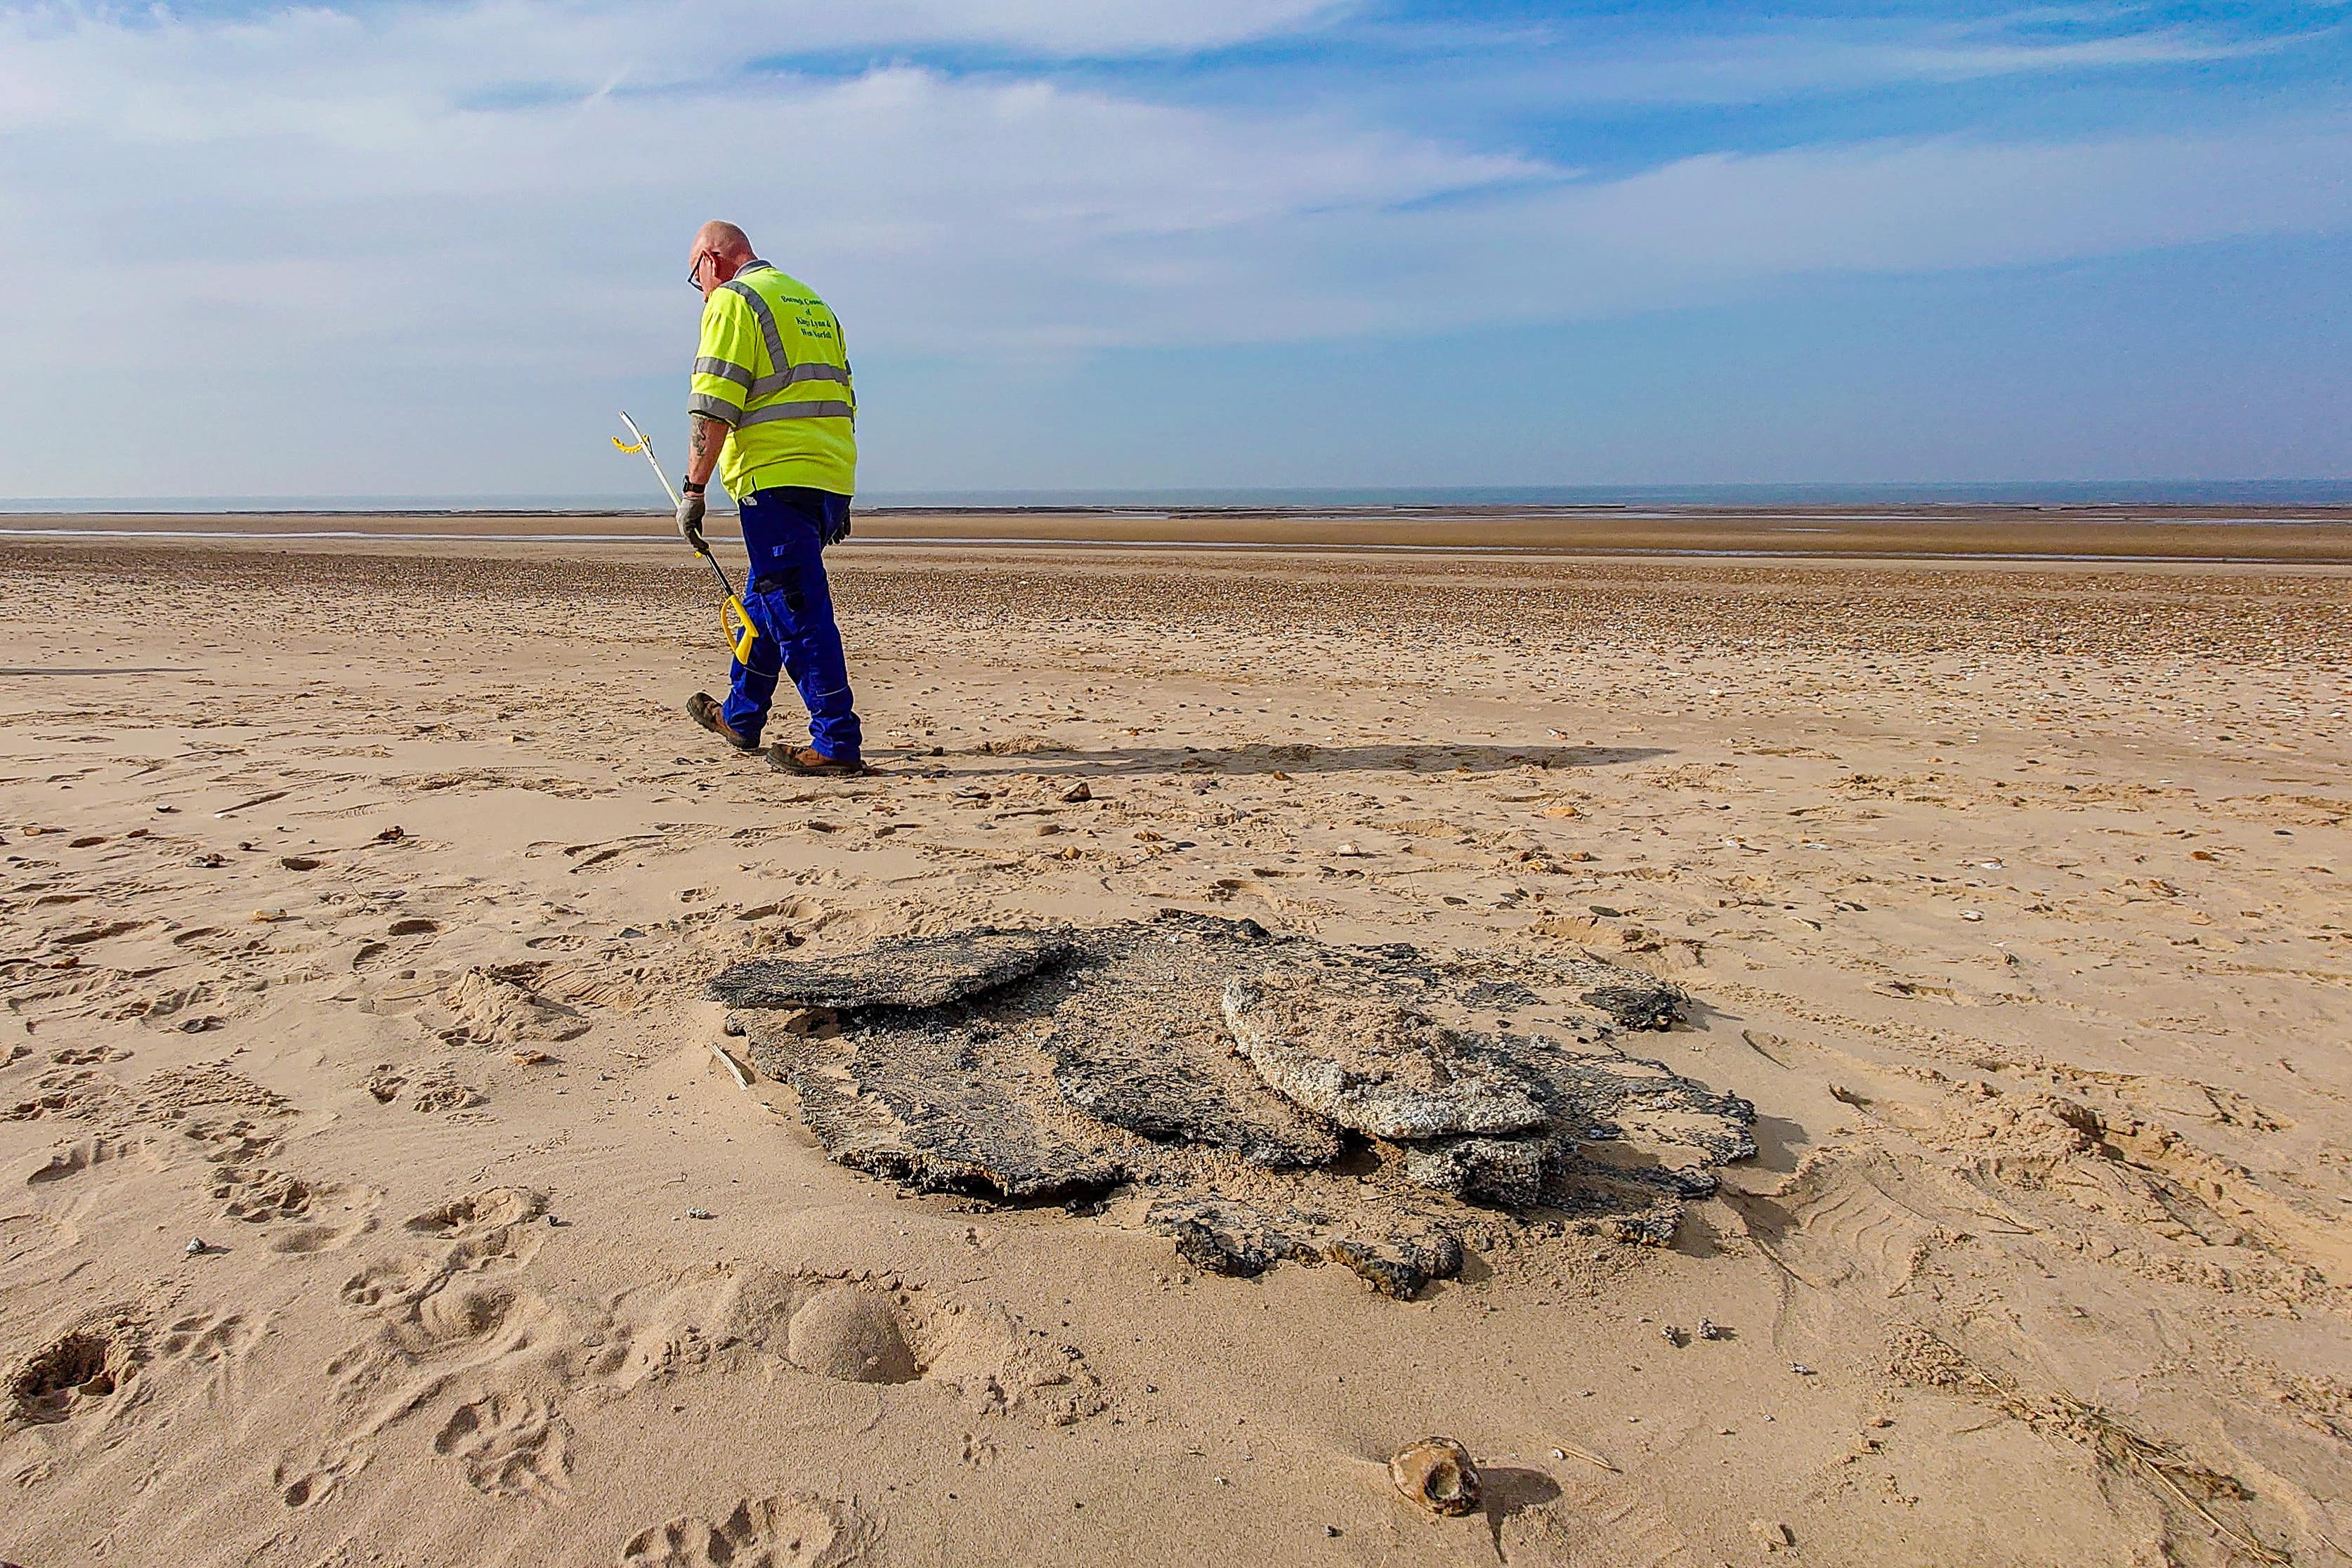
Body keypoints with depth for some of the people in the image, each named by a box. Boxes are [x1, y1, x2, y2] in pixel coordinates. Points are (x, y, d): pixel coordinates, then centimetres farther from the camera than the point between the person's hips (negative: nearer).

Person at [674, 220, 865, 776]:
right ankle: (741, 718, 34)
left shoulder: (733, 301, -2)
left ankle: (836, 742, -8)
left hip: (776, 479, -9)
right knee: (765, 599, 20)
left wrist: (693, 489, -11)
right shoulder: (812, 302, 23)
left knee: (798, 612, -8)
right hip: (830, 480, 9)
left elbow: (714, 407, -13)